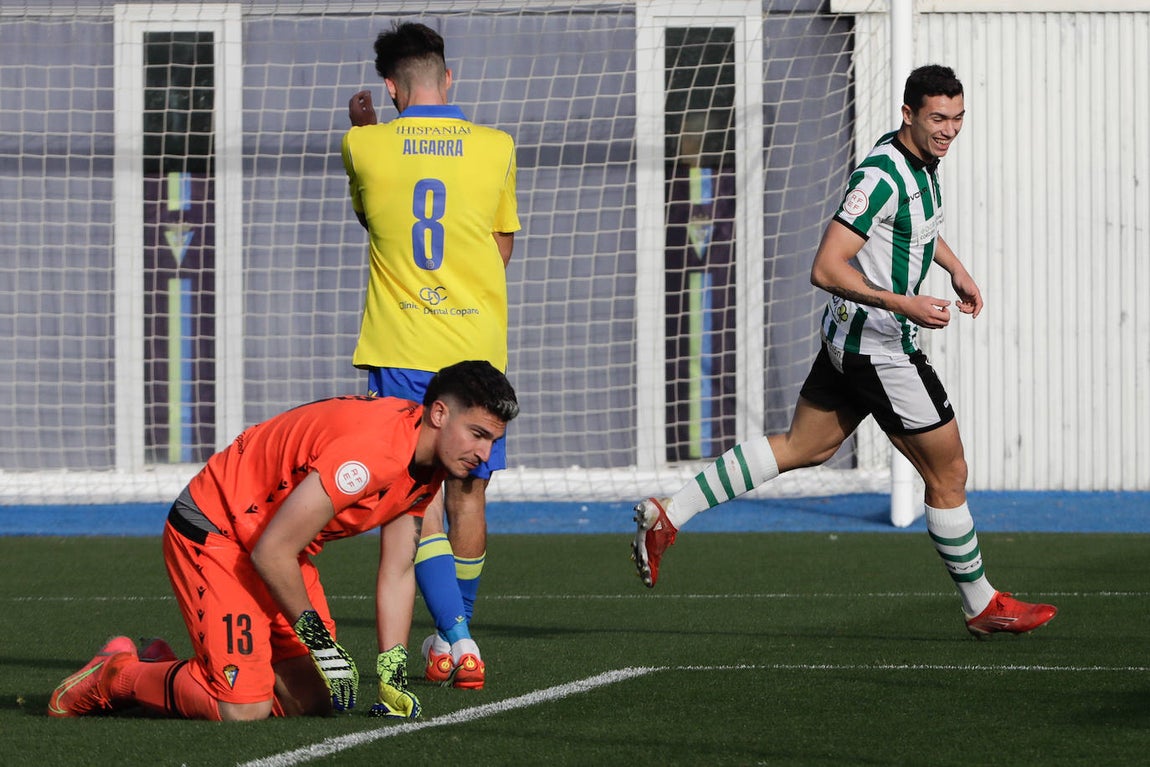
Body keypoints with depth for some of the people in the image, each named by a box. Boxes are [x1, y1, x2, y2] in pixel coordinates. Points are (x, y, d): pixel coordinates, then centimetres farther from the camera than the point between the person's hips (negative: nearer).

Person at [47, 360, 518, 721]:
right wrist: (321, 642, -17)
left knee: (312, 699, 1)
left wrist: (392, 678, -2)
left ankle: (169, 669, 19)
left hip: (276, 549, 10)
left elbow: (397, 574, 7)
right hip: (212, 531, -9)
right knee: (244, 710, -18)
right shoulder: (369, 451, -31)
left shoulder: (425, 471, -1)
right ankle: (116, 677, 6)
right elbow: (272, 551, -27)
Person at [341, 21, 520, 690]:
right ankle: (457, 635, 25)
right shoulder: (495, 147, 0)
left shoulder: (364, 146, -3)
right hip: (477, 346, 1)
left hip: (399, 349, -1)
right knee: (468, 494, 14)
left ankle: (455, 640, -16)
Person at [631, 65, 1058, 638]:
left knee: (802, 448, 18)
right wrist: (903, 304, -33)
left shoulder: (922, 160, 6)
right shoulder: (882, 176, -25)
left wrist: (954, 267, 25)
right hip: (878, 348, -10)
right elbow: (826, 269, -28)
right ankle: (981, 606, 17)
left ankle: (669, 514, 16)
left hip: (848, 335, 10)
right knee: (948, 473, 2)